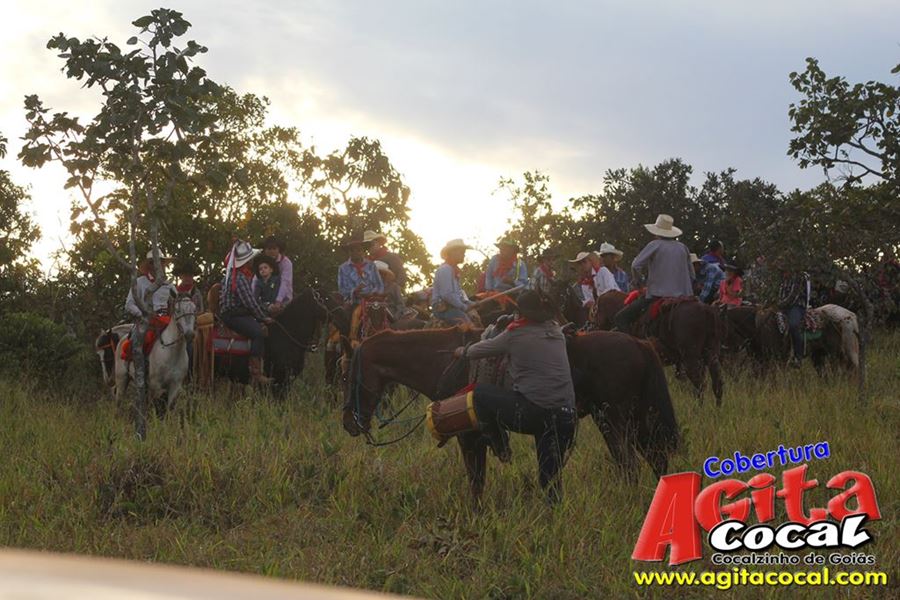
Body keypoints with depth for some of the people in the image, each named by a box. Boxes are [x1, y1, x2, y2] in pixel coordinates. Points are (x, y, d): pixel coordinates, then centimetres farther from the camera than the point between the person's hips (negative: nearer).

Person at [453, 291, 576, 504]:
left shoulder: (516, 334, -1)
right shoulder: (557, 332, 15)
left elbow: (484, 349, 13)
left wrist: (464, 351, 34)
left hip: (532, 413, -6)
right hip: (566, 416, 6)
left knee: (480, 392, 13)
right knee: (551, 476, 14)